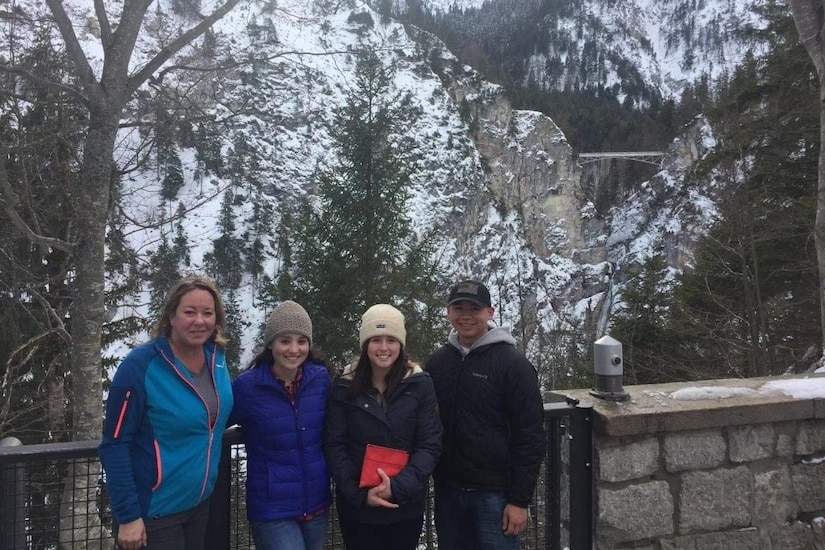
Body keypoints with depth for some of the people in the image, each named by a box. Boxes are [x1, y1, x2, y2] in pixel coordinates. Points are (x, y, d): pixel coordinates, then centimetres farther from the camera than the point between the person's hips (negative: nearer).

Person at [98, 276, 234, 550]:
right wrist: (127, 516, -18)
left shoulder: (216, 358, -3)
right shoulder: (141, 366, -20)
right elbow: (114, 445, -18)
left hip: (201, 504, 6)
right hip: (154, 512, -6)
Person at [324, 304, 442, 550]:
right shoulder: (344, 387, -4)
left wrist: (398, 487, -19)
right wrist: (359, 493, -15)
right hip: (356, 506, 0)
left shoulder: (420, 384, -5)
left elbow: (430, 445, -7)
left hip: (407, 506, 0)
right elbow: (334, 446, -3)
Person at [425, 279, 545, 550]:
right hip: (447, 491, 5)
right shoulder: (436, 362, 6)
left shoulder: (512, 364, -10)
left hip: (494, 493, -5)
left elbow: (530, 437, -11)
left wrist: (520, 500, -12)